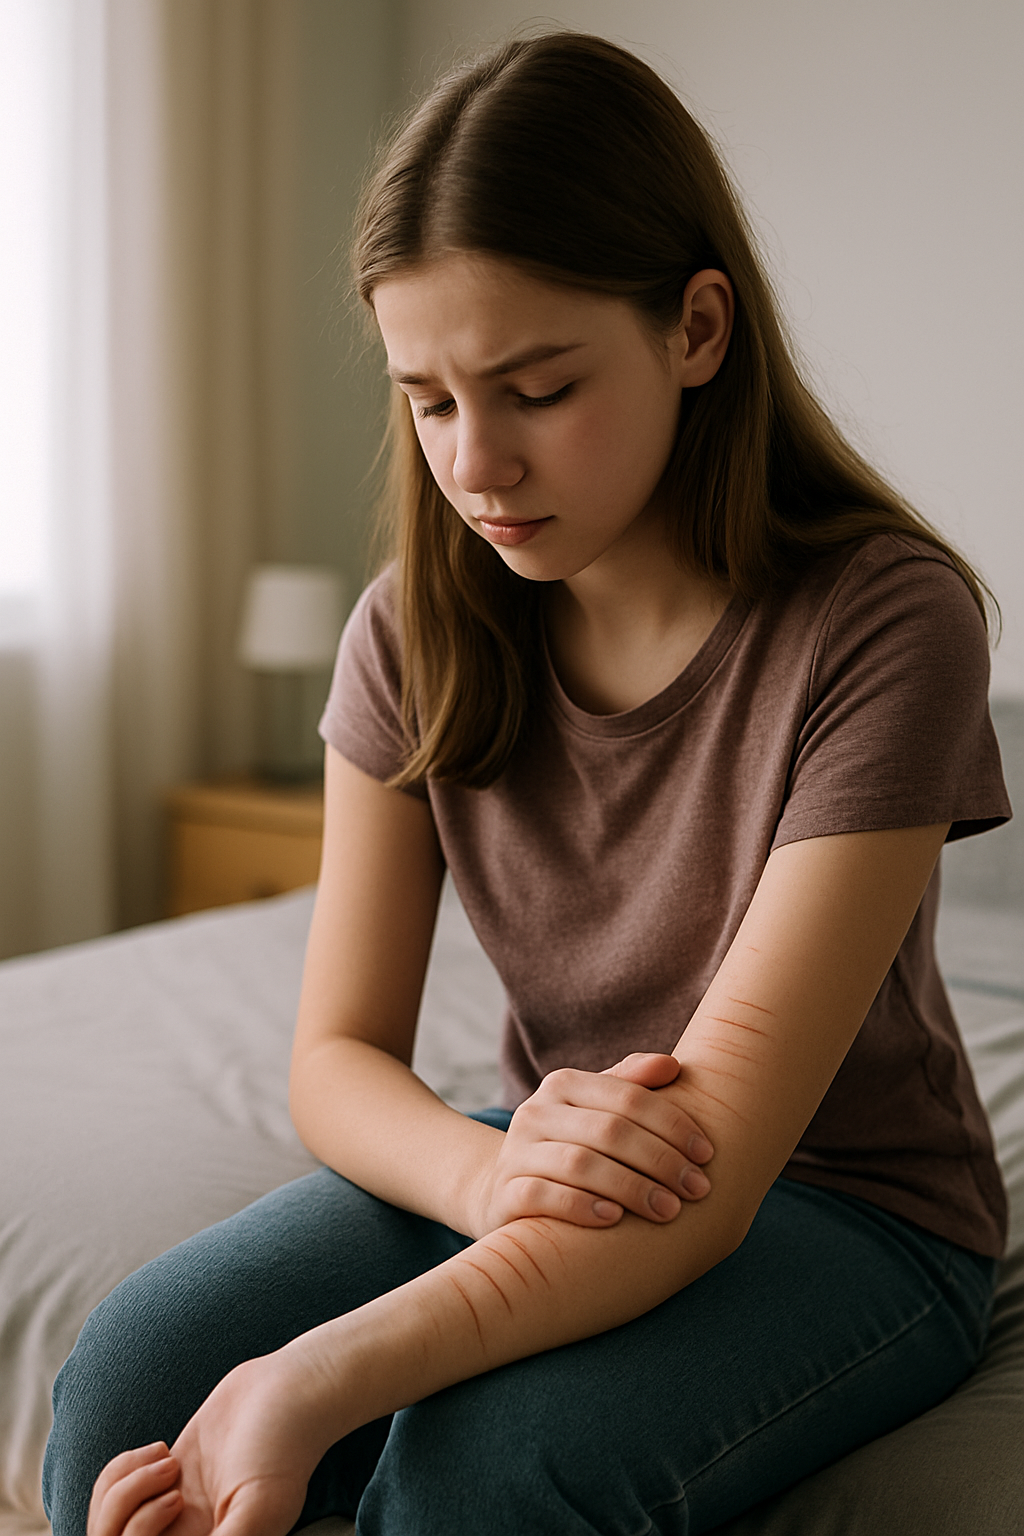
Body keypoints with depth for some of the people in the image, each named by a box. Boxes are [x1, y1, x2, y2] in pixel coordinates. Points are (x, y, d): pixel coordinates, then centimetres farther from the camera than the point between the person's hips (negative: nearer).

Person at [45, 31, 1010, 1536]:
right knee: (129, 1371, -20)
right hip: (556, 1177, 4)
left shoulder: (884, 623, -23)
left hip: (848, 1206, -3)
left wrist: (322, 1386, -40)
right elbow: (339, 1055, -7)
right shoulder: (418, 633, -7)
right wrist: (493, 1165, -31)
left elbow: (714, 1171, -28)